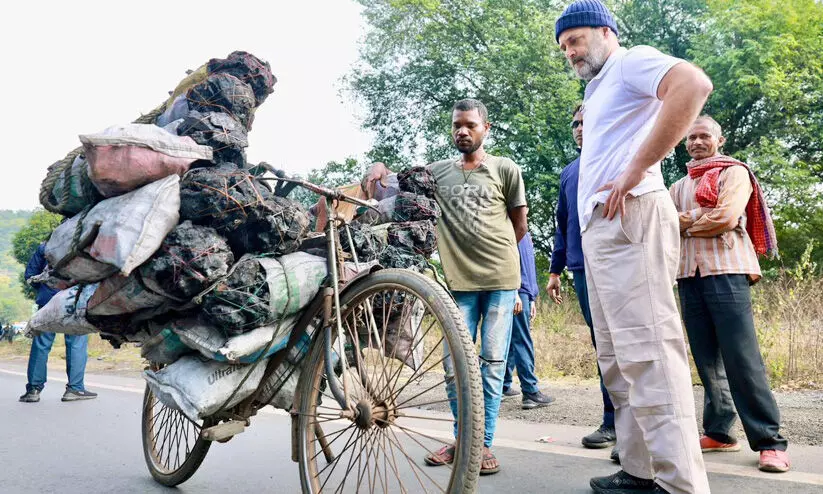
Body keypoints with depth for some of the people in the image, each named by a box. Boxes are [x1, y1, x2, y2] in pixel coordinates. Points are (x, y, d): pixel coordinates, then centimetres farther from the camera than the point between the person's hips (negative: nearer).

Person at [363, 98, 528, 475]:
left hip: (501, 280, -2)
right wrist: (380, 167, -3)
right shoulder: (438, 171, 12)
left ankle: (484, 444, 11)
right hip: (460, 281, 2)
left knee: (492, 362, 1)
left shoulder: (505, 169, 6)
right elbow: (401, 180, 18)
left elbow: (519, 226, 11)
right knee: (454, 364, 4)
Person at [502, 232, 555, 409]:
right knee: (523, 342, -9)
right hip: (516, 291, -9)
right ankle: (530, 392, -7)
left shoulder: (524, 234, 22)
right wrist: (514, 292, -23)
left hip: (524, 292, 9)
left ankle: (504, 387, 18)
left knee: (511, 341, 12)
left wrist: (531, 298, 24)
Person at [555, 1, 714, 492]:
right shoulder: (598, 92, 29)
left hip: (628, 219, -10)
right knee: (617, 359, 9)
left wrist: (636, 170, -20)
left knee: (647, 352, -14)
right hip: (598, 229, 10)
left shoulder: (632, 61, 2)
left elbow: (695, 85, -19)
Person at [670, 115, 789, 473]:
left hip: (726, 271, -5)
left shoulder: (734, 172, 6)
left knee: (741, 357, -10)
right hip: (689, 275, 5)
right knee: (707, 358, 5)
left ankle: (769, 441, -5)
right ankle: (719, 431, 12)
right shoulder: (678, 187, 23)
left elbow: (726, 218, -10)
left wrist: (685, 221, 2)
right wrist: (699, 217, -5)